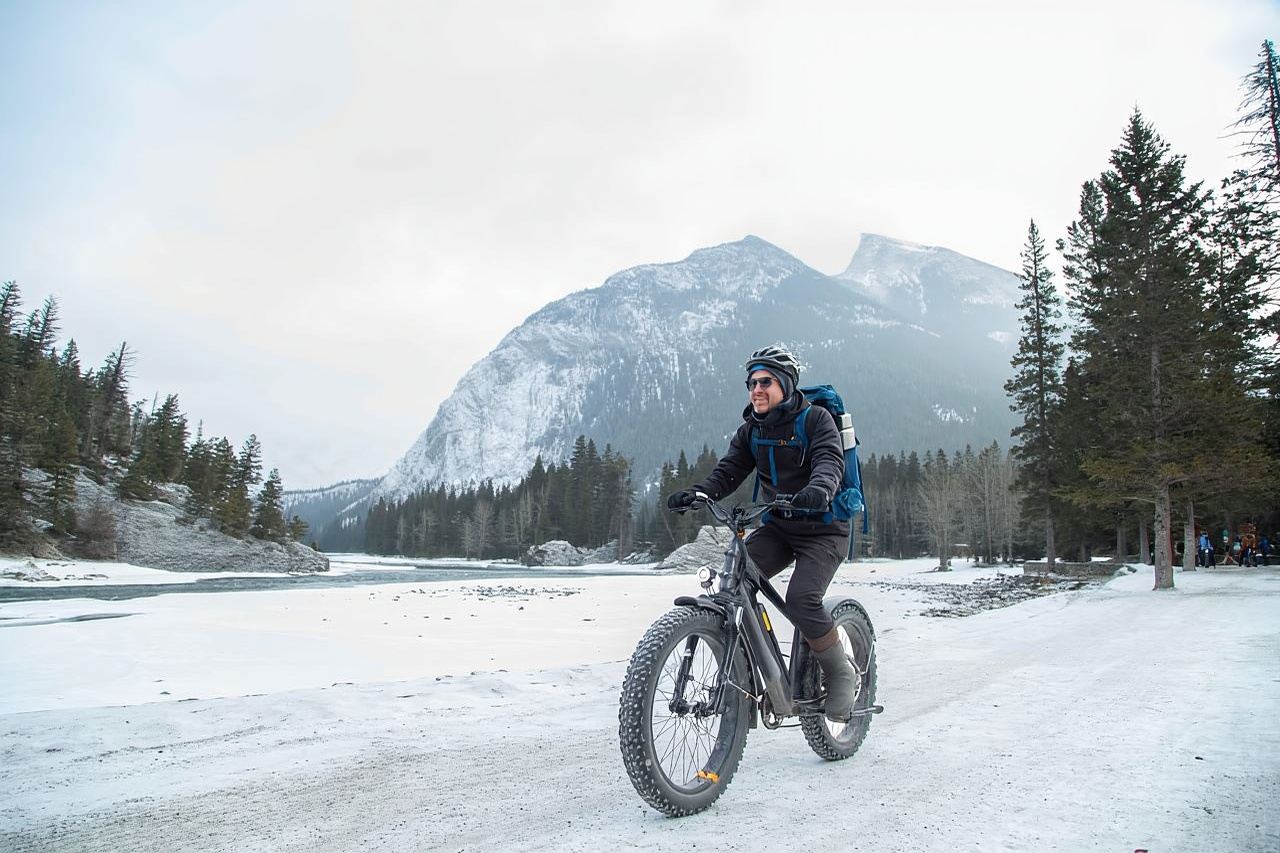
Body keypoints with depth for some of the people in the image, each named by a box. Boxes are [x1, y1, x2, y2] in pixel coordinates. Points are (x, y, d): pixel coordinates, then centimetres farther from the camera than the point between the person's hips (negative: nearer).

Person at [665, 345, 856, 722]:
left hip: (823, 527, -5)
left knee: (801, 598, -25)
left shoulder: (815, 418, -9)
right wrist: (695, 492, -25)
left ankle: (841, 675, 0)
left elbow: (830, 461, -25)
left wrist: (818, 489, -49)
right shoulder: (750, 430, 6)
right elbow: (727, 472, -4)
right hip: (777, 526, 5)